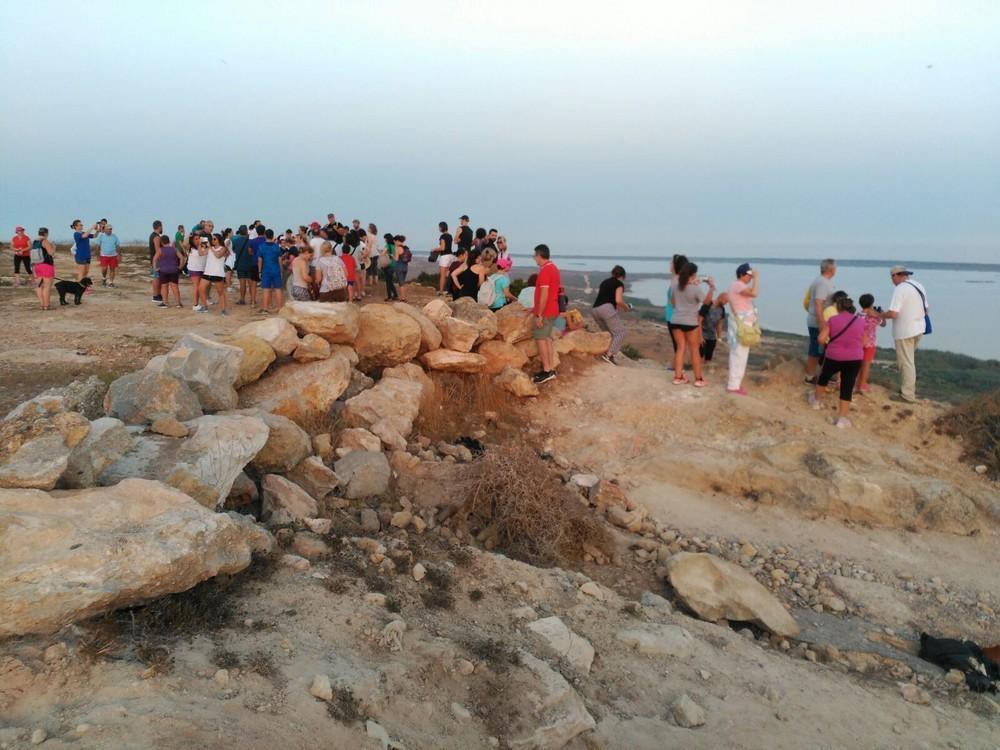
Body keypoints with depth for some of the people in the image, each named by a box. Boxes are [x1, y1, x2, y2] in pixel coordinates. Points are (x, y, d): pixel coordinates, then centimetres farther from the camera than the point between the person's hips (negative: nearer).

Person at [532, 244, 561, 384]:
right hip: (552, 310, 9)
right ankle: (551, 369, 15)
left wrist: (539, 315, -20)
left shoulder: (544, 271, -18)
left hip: (545, 311, -9)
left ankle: (546, 371, -3)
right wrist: (535, 308, 22)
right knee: (547, 338, 13)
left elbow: (544, 295, -23)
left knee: (540, 338, -4)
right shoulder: (553, 268, 13)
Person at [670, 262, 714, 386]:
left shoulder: (675, 284, -3)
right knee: (694, 350, 7)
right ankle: (698, 379, 14)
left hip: (676, 321, 4)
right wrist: (712, 287, 6)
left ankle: (678, 377, 12)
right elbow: (707, 301, -2)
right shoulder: (696, 288, -17)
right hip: (690, 322, -4)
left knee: (680, 348, 13)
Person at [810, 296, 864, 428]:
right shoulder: (861, 321, 3)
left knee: (824, 377, 27)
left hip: (833, 357, 0)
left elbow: (821, 339, -7)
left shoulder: (832, 320, -3)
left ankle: (817, 400, 45)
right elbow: (863, 343, 11)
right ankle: (842, 418, 1)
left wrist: (822, 327, 13)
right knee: (847, 389, 3)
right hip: (854, 359, 0)